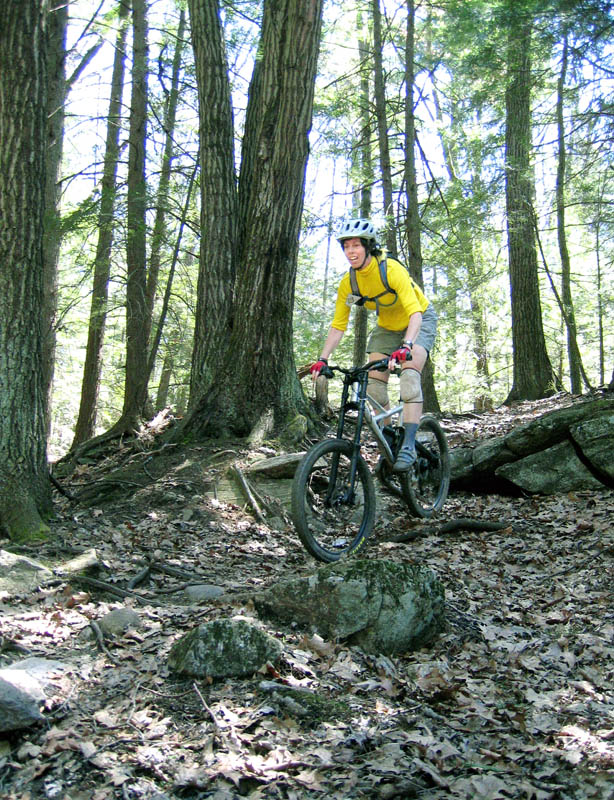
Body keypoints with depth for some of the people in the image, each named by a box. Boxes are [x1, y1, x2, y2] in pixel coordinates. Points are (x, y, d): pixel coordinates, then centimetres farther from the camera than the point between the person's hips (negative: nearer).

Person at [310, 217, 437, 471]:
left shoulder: (392, 270, -31)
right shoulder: (348, 283, -15)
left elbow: (415, 312, -39)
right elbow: (338, 325, -11)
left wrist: (406, 347, -55)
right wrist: (322, 359, -23)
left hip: (419, 321, -5)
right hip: (387, 327, 6)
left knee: (409, 377, -27)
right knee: (374, 384, -7)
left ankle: (408, 445, -30)